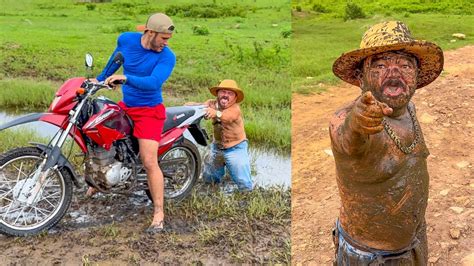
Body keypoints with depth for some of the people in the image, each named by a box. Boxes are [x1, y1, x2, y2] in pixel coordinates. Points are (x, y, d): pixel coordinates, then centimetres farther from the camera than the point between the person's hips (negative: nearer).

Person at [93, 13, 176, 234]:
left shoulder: (167, 57, -19)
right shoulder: (125, 40, -4)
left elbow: (154, 83, -34)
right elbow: (116, 58, 18)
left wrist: (125, 78, -46)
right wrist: (100, 78, 26)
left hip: (149, 111, -6)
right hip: (125, 106, 6)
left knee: (149, 163, -14)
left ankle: (159, 214, -5)